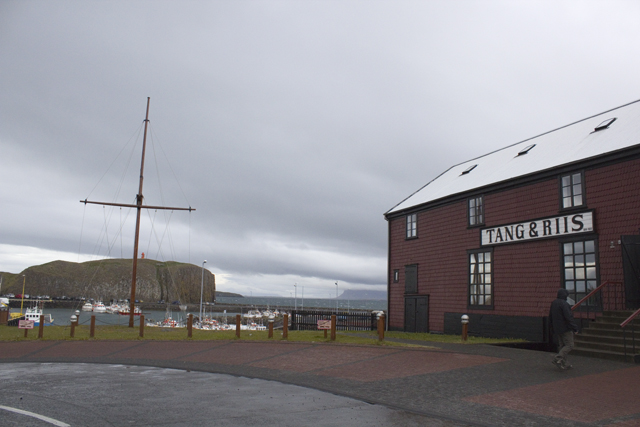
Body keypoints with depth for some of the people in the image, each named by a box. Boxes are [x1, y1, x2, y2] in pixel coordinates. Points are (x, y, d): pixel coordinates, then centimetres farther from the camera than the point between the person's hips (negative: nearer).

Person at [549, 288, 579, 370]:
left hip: (557, 329, 9)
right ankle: (558, 359, -19)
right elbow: (569, 317, -21)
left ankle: (563, 364, 14)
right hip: (565, 328, -9)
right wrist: (575, 328, -16)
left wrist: (553, 328, 25)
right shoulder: (564, 304, -16)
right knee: (569, 345, -5)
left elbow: (550, 317, 18)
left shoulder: (553, 303, 11)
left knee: (561, 345, 12)